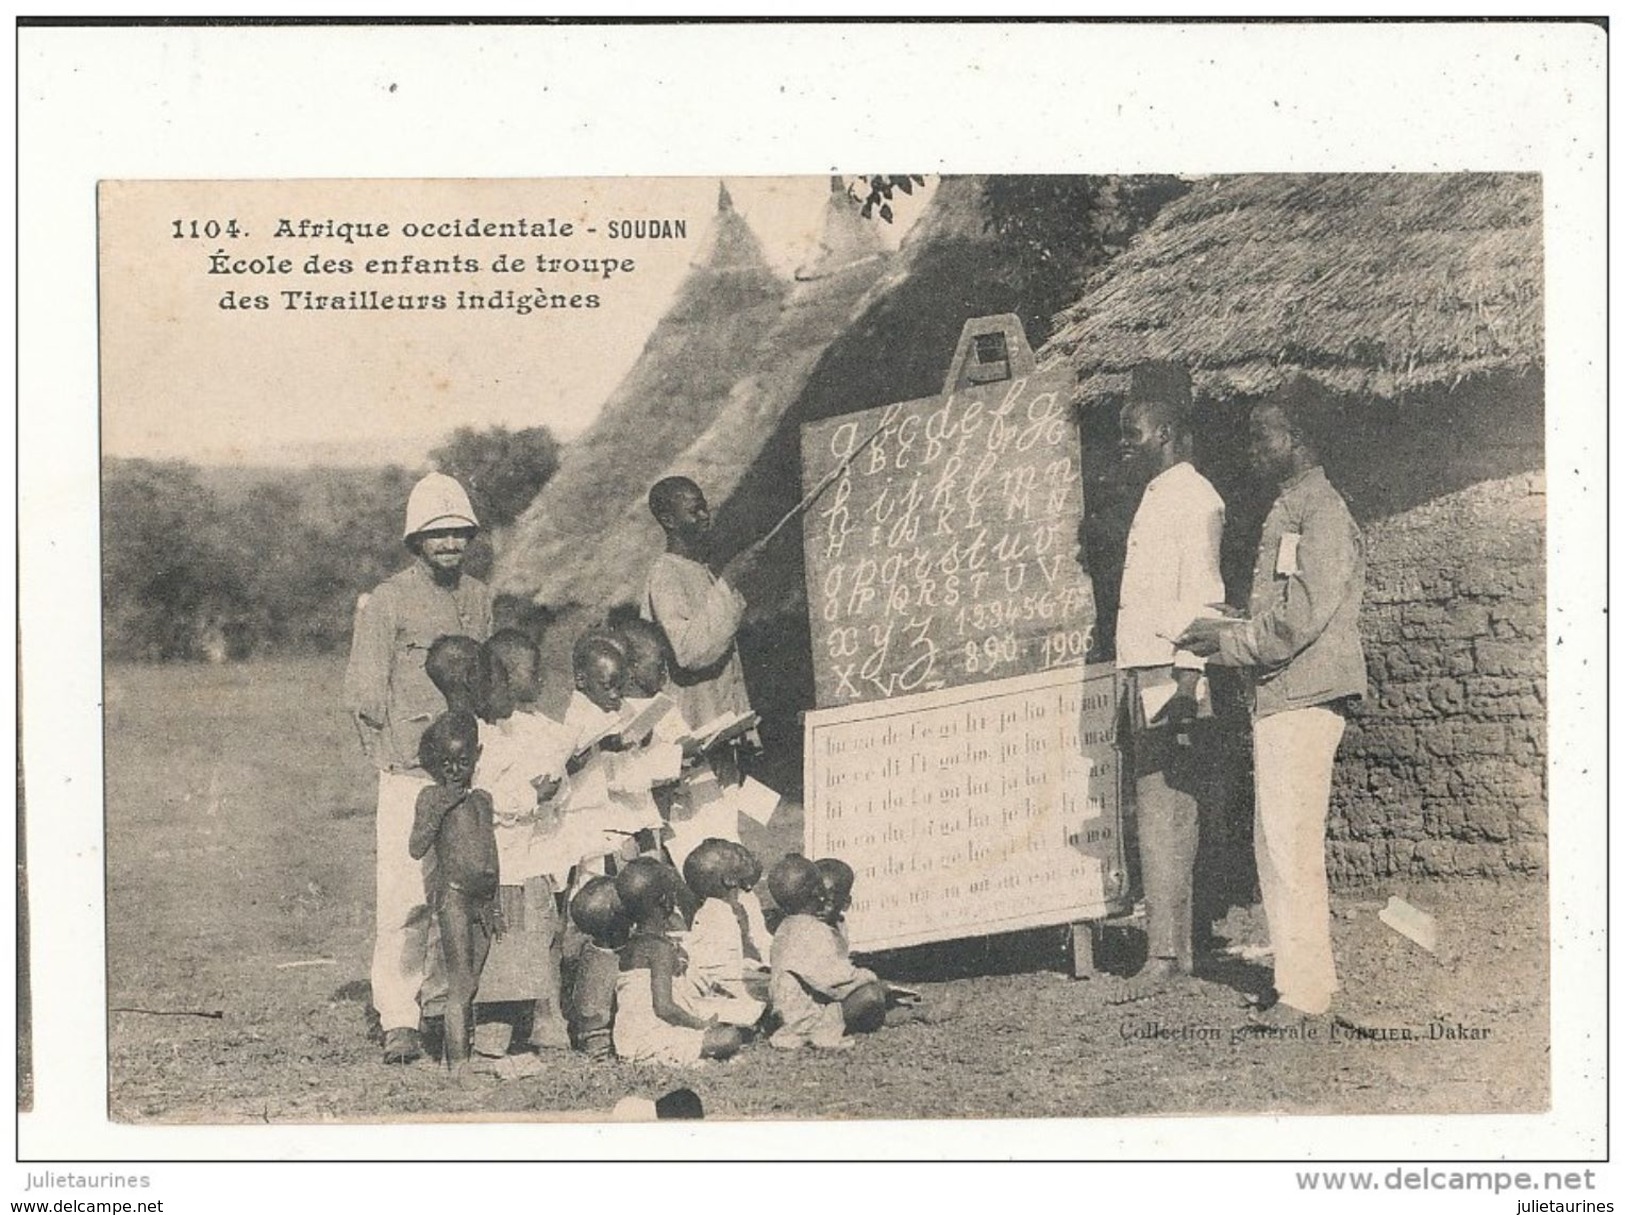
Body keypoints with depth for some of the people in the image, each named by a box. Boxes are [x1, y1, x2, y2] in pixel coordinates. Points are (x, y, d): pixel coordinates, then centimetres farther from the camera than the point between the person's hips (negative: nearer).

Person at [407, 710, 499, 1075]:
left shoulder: (483, 798, 14)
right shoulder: (431, 797, -2)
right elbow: (416, 849, -11)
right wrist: (440, 809, -18)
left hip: (484, 898, 5)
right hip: (453, 896, -5)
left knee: (471, 985, 7)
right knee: (460, 985, -9)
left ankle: (465, 1053, 12)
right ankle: (458, 1060, -10)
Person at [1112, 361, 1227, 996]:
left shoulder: (1192, 497, -9)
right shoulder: (1155, 497, 20)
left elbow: (1201, 595, -16)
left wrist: (1185, 681, -22)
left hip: (1170, 674, -10)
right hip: (1144, 671, 10)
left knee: (1164, 813, -11)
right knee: (1158, 814, 10)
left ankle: (1166, 952, -10)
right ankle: (1172, 945, 15)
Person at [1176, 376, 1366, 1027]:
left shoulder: (1321, 509, -11)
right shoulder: (1289, 510, 19)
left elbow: (1301, 619, -18)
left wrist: (1228, 642, -10)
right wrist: (1223, 632, 8)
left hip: (1303, 698, -10)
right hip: (1279, 696, 10)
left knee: (1291, 845, -8)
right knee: (1276, 844, 12)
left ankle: (1305, 990, -4)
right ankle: (1300, 975, 20)